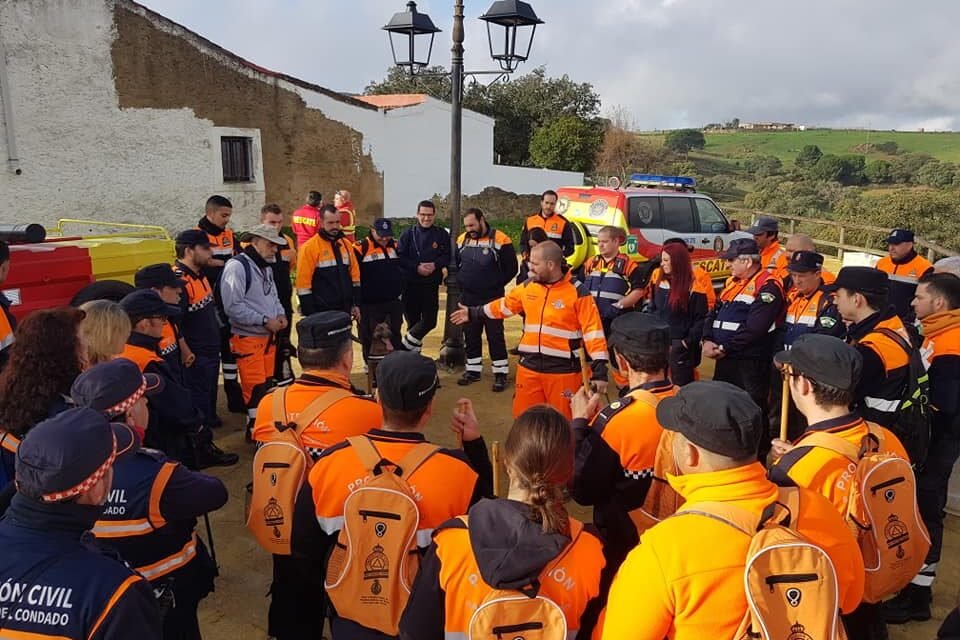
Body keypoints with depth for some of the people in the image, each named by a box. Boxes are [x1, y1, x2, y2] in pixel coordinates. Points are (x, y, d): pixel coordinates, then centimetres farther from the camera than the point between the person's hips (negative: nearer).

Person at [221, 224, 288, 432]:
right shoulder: (237, 266, -16)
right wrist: (265, 321, -20)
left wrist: (280, 314, 5)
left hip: (268, 336, 9)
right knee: (255, 387, -5)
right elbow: (233, 306, -23)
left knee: (267, 383, 16)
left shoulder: (266, 267, 14)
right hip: (248, 338, -9)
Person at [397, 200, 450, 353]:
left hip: (431, 285, 0)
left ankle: (407, 342, 13)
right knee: (413, 320, 6)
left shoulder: (442, 234, 5)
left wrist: (435, 265, -17)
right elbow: (400, 257, -4)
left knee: (430, 320, -6)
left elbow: (447, 256, 1)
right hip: (410, 284, 0)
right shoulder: (407, 234, 3)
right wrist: (416, 267, -18)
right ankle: (413, 352, 19)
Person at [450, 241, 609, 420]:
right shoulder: (528, 287, 5)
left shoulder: (577, 292, -12)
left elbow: (592, 331, -14)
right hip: (529, 367, 5)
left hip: (563, 370, -5)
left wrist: (600, 368, -19)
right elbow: (505, 305, 21)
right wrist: (473, 313, 25)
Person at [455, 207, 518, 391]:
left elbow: (511, 269, -7)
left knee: (495, 335, 0)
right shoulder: (462, 240, 4)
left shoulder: (500, 240, -12)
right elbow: (455, 264, 17)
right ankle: (473, 370, 25)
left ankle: (501, 373, 9)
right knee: (470, 335, 12)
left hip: (492, 299, -5)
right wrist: (462, 282, 6)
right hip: (468, 298, 5)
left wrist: (495, 286, -6)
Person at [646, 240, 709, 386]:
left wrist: (689, 342, -15)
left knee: (681, 384, 6)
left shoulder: (694, 285, -13)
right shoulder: (658, 280, 5)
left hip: (680, 345, -6)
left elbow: (701, 318, -11)